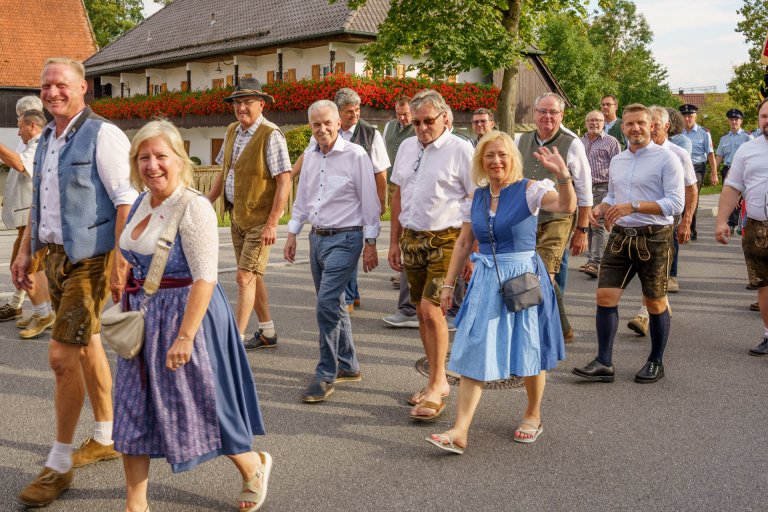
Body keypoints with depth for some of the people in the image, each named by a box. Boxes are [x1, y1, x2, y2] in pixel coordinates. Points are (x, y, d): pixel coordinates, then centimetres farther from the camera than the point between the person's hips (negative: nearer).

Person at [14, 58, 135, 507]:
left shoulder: (101, 135, -12)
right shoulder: (47, 140, 13)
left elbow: (127, 200, -18)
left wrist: (120, 260, -24)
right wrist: (26, 252, 17)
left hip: (90, 259, -8)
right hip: (57, 257, 8)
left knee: (62, 355, -8)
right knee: (88, 345, 16)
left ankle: (60, 465, 6)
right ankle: (105, 439, 31)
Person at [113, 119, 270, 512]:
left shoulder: (193, 207, -17)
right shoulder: (141, 203, 7)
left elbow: (205, 278, -22)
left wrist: (185, 336, -25)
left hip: (184, 313, -8)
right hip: (142, 318, 8)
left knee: (198, 403, 6)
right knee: (133, 410, 9)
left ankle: (253, 466, 32)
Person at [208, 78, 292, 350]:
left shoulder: (271, 135, -15)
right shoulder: (232, 131, 9)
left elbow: (284, 182, -19)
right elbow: (224, 172, 19)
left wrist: (272, 223, -22)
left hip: (259, 219, -8)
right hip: (236, 216, 8)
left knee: (245, 277, -9)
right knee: (252, 276, 15)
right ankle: (267, 333, 28)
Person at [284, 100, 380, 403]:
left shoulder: (355, 155, -11)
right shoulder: (310, 155, 9)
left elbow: (370, 202, -9)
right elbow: (302, 199, 18)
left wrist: (370, 244, -10)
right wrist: (292, 234, 15)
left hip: (345, 239, -7)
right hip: (317, 238, 7)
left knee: (327, 305, -14)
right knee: (334, 305, 14)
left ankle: (326, 376, -4)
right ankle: (348, 366, 28)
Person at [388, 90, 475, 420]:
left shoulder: (460, 150, -6)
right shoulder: (407, 147, 12)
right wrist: (394, 241, 15)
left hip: (446, 240, -6)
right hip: (412, 238, 6)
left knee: (431, 309, -12)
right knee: (421, 313, 8)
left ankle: (436, 388, 0)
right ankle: (437, 381, 22)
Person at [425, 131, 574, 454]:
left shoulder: (528, 190, -8)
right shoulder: (477, 196, 7)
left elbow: (566, 205, -26)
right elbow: (464, 243, 12)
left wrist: (562, 174, -44)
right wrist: (448, 284, 10)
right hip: (486, 280, 4)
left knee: (529, 351, 10)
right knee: (473, 353, -1)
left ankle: (533, 414, 34)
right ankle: (460, 431, 1)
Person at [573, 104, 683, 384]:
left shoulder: (666, 159, -8)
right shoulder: (616, 160, 12)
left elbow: (675, 203, -15)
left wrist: (634, 206, -24)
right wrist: (600, 208, 1)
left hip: (654, 238, -5)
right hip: (620, 236, 5)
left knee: (655, 303, 7)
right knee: (605, 296, -3)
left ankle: (656, 362, 24)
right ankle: (604, 363, 5)